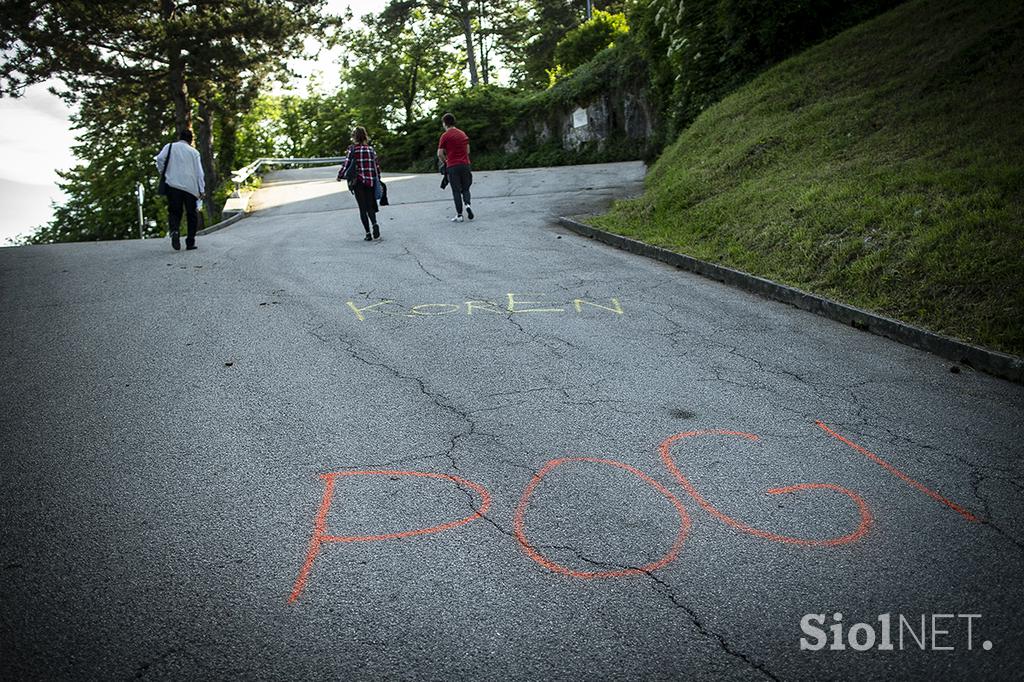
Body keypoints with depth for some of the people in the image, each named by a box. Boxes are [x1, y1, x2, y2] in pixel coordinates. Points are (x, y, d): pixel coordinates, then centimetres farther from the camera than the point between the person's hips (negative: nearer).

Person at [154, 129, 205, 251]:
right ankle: (190, 242, 4)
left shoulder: (169, 147, 12)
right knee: (192, 214, 8)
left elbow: (160, 158, -6)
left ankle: (174, 231, -23)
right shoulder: (194, 152, 13)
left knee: (174, 212, 7)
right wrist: (202, 190, 5)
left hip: (173, 185, 0)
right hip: (191, 187, 0)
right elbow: (199, 172, 6)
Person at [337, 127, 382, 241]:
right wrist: (377, 179, 19)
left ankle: (368, 233, -2)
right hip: (371, 181, 3)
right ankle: (374, 224, -18)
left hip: (358, 182, -3)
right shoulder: (371, 149, 7)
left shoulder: (353, 149, -4)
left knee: (362, 208, 4)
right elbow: (377, 165, 9)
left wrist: (340, 176, 8)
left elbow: (346, 164, -7)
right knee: (370, 206, 10)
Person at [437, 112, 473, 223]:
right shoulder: (463, 134, 12)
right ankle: (468, 204, -15)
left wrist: (445, 162, 10)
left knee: (456, 191, 1)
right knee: (465, 189, 13)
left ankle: (459, 215, 0)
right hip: (465, 164, 4)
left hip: (452, 166, -4)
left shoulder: (445, 136, -5)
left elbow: (440, 154, -7)